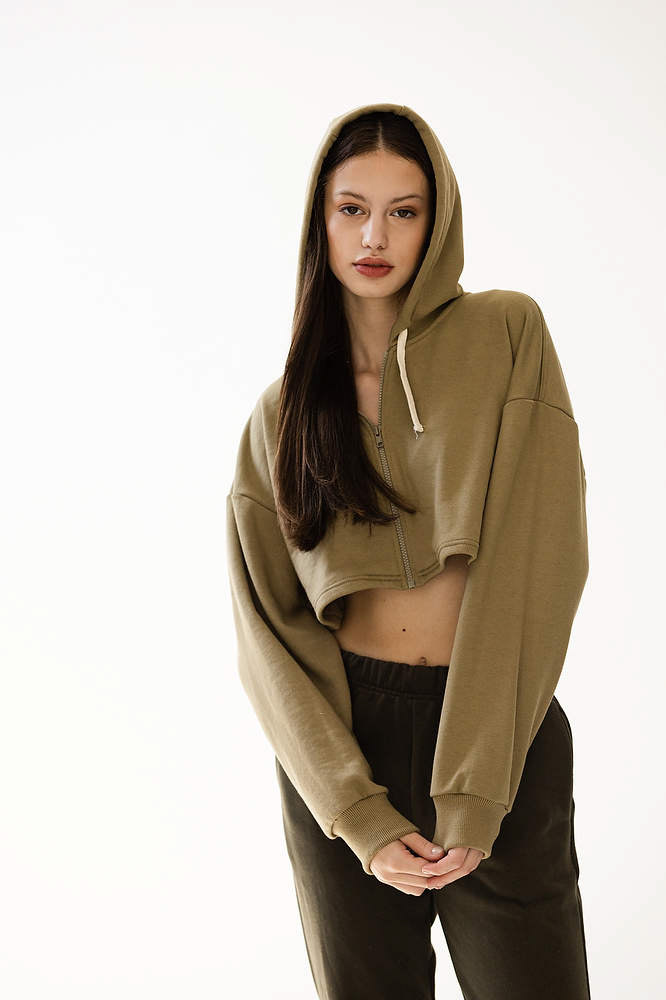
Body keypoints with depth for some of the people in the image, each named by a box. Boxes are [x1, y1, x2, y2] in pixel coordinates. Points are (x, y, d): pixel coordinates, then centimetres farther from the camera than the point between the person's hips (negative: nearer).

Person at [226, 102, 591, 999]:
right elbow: (267, 625, 0)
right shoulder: (280, 414, 4)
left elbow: (535, 559, -11)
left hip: (499, 731, -1)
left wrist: (473, 792, -15)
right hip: (341, 733, 2)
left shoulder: (507, 335, -3)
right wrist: (359, 816, -11)